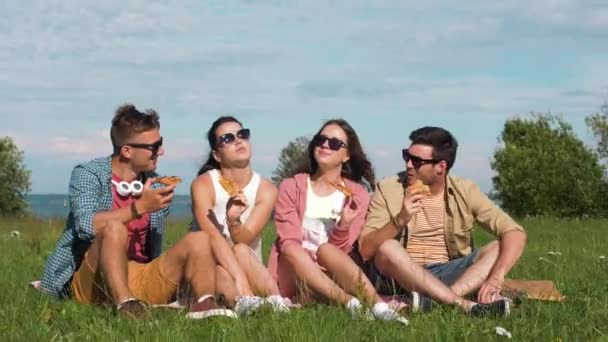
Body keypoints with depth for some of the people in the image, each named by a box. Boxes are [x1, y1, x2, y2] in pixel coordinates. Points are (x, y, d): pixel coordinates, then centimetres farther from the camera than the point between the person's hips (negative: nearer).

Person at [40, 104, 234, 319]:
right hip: (92, 284, -5)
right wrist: (139, 208, -25)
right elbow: (87, 226, -24)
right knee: (114, 228, -32)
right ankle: (125, 304, -49)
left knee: (199, 240, -12)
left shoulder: (154, 188, 11)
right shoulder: (88, 175, -4)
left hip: (140, 283, 5)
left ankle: (205, 305, -39)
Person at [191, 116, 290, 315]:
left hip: (251, 269, 2)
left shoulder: (266, 189, -6)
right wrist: (240, 279, -43)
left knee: (241, 251, -32)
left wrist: (233, 221, -41)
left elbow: (244, 241, -17)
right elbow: (213, 237, -27)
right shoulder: (203, 184, -12)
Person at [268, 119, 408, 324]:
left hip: (334, 278, 0)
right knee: (293, 251, -32)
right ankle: (351, 304, -44)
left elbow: (339, 251, -3)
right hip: (294, 280, 0)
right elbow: (289, 243, -7)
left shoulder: (357, 195, 5)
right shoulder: (291, 187, 5)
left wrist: (344, 225, -23)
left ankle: (378, 306, -45)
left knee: (325, 250, -31)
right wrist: (310, 265, -26)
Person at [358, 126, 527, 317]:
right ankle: (466, 305, -36)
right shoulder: (388, 190, -3)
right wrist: (400, 220, -26)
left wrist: (496, 277, -25)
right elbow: (366, 251, -10)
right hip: (400, 277, -2)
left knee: (499, 248, -17)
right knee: (387, 248, -32)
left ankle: (432, 300, -37)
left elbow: (514, 233, -8)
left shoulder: (463, 191, 0)